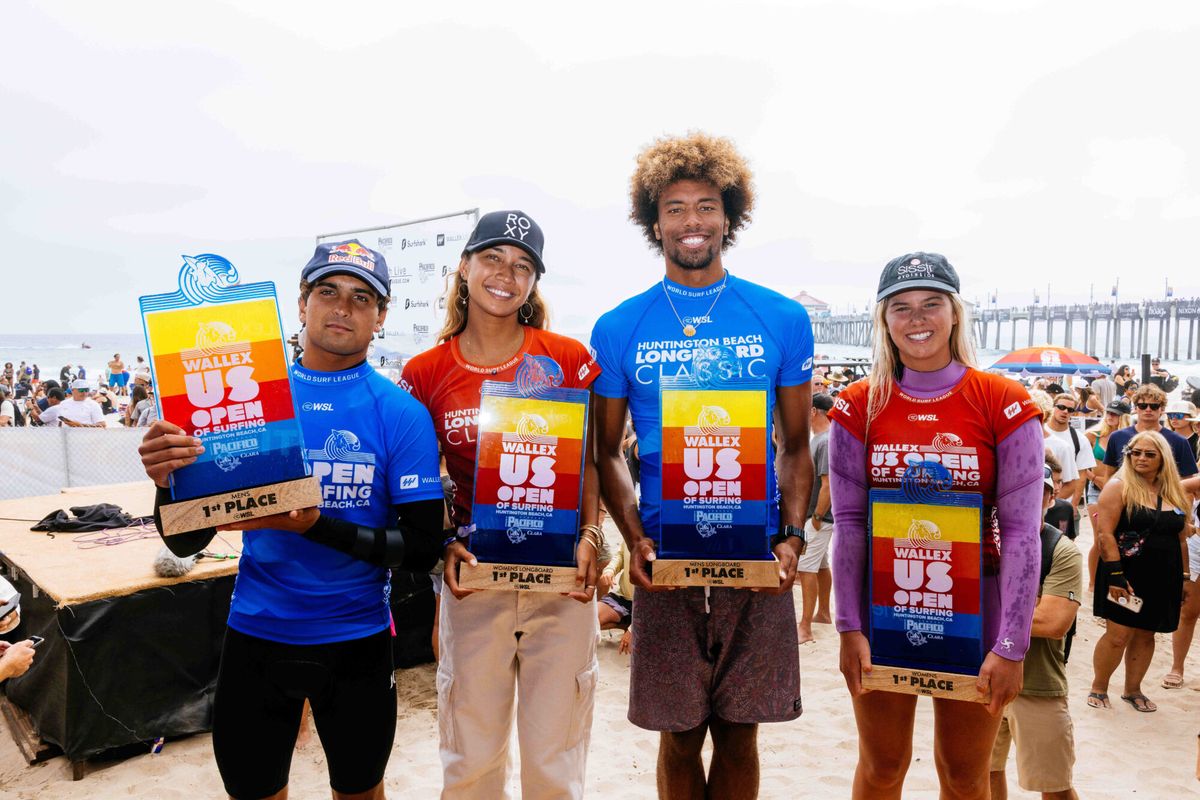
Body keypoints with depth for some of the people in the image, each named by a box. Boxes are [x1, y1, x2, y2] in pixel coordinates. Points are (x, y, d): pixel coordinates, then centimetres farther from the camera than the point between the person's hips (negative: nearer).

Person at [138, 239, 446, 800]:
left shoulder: (400, 413, -9)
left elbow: (422, 549, -13)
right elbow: (186, 544, -2)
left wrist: (315, 526, -25)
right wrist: (168, 482, -23)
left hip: (357, 641, -1)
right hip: (255, 634, 2)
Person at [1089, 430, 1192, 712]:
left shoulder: (1174, 493, 10)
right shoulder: (1118, 487, -8)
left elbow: (1181, 539, 16)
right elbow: (1105, 534, -14)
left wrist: (1185, 577, 14)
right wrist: (1115, 575, -19)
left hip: (1163, 579, 5)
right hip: (1125, 576, -5)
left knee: (1145, 635, 11)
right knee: (1118, 635, -5)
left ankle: (1133, 690, 27)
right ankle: (1098, 690, 12)